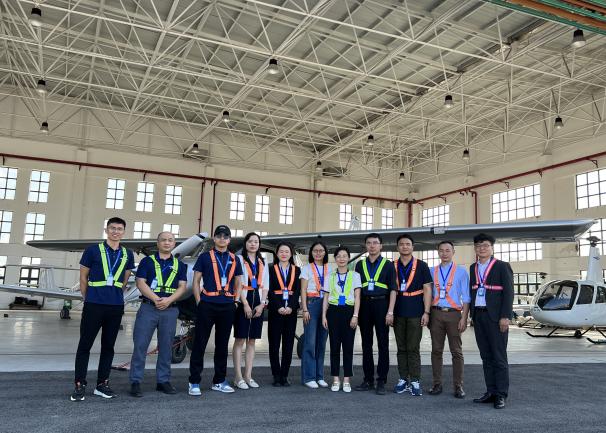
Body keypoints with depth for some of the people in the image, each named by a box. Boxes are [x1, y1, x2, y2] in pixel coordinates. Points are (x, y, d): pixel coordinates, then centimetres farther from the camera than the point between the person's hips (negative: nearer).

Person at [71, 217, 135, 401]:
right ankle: (80, 385, 8)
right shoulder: (92, 250, -1)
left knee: (108, 346, 9)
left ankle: (102, 384, 19)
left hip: (116, 306, 3)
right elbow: (83, 277, 6)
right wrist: (87, 298, 10)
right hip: (93, 305, -3)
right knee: (85, 344, 0)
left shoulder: (127, 254, 8)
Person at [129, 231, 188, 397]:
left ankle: (163, 380, 17)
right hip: (148, 307, -2)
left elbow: (182, 287, 6)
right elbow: (140, 283, -4)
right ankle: (135, 382, 4)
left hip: (170, 309, 2)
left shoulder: (179, 265, 12)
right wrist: (156, 299, -16)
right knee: (140, 345, -3)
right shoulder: (147, 261, 6)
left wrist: (168, 300, -12)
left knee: (166, 347, 8)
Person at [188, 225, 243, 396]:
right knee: (200, 343, -1)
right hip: (207, 305, -4)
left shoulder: (234, 260, 13)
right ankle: (194, 382, 7)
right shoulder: (205, 257, 3)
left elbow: (238, 283, 19)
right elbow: (196, 281, 2)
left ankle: (219, 381, 21)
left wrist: (236, 301, 7)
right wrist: (199, 301, -7)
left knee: (222, 344, 11)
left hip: (227, 306, 4)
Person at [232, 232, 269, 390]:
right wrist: (245, 304, -13)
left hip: (258, 303, 5)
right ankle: (238, 377, 3)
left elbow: (265, 286, 13)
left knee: (252, 341, 7)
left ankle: (248, 376, 13)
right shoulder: (239, 260, 0)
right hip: (243, 302, -5)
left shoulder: (263, 263, 16)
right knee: (240, 340, -2)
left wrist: (261, 304, -1)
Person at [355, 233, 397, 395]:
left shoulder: (388, 265, 4)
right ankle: (368, 379, 16)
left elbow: (392, 289, -1)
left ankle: (381, 381, 7)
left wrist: (390, 311, -10)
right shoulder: (360, 265, 11)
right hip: (364, 305, 3)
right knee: (366, 344, 7)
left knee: (383, 344, 0)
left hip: (381, 304, -3)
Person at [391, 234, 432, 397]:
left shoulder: (421, 266, 2)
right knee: (401, 348, 8)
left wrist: (426, 312, -8)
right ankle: (403, 380, 17)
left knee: (413, 348, -2)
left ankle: (415, 381, 6)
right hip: (398, 313, 3)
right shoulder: (393, 267, 9)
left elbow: (427, 289, -1)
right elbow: (391, 290, 9)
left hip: (415, 313, -3)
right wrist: (390, 312, 2)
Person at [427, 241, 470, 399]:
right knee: (436, 350, 6)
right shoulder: (432, 271, 10)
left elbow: (466, 297, 1)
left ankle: (458, 386, 10)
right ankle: (437, 384, 13)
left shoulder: (461, 271, 4)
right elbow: (428, 295, 12)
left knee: (457, 351, 2)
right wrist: (427, 315, 4)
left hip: (454, 314, -2)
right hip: (436, 313, 2)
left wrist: (464, 318, -7)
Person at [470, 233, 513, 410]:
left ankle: (501, 395, 5)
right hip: (478, 316, 5)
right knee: (486, 356, 9)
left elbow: (508, 292, -6)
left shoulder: (502, 267, -1)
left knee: (499, 357, -1)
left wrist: (505, 316, -13)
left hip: (495, 317, -5)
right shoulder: (473, 268, 14)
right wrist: (472, 315, 9)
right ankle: (491, 392, 15)